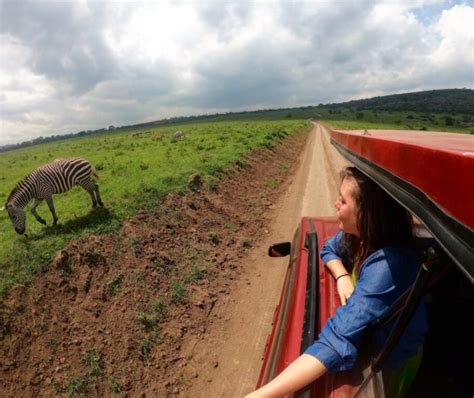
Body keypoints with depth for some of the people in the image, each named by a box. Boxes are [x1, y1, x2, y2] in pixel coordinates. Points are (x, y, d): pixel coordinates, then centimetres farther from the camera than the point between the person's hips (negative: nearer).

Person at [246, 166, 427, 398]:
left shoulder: (385, 265, -38)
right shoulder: (362, 232, -16)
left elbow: (338, 342, -45)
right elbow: (329, 249, 5)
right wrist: (342, 276, -17)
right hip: (371, 337, 6)